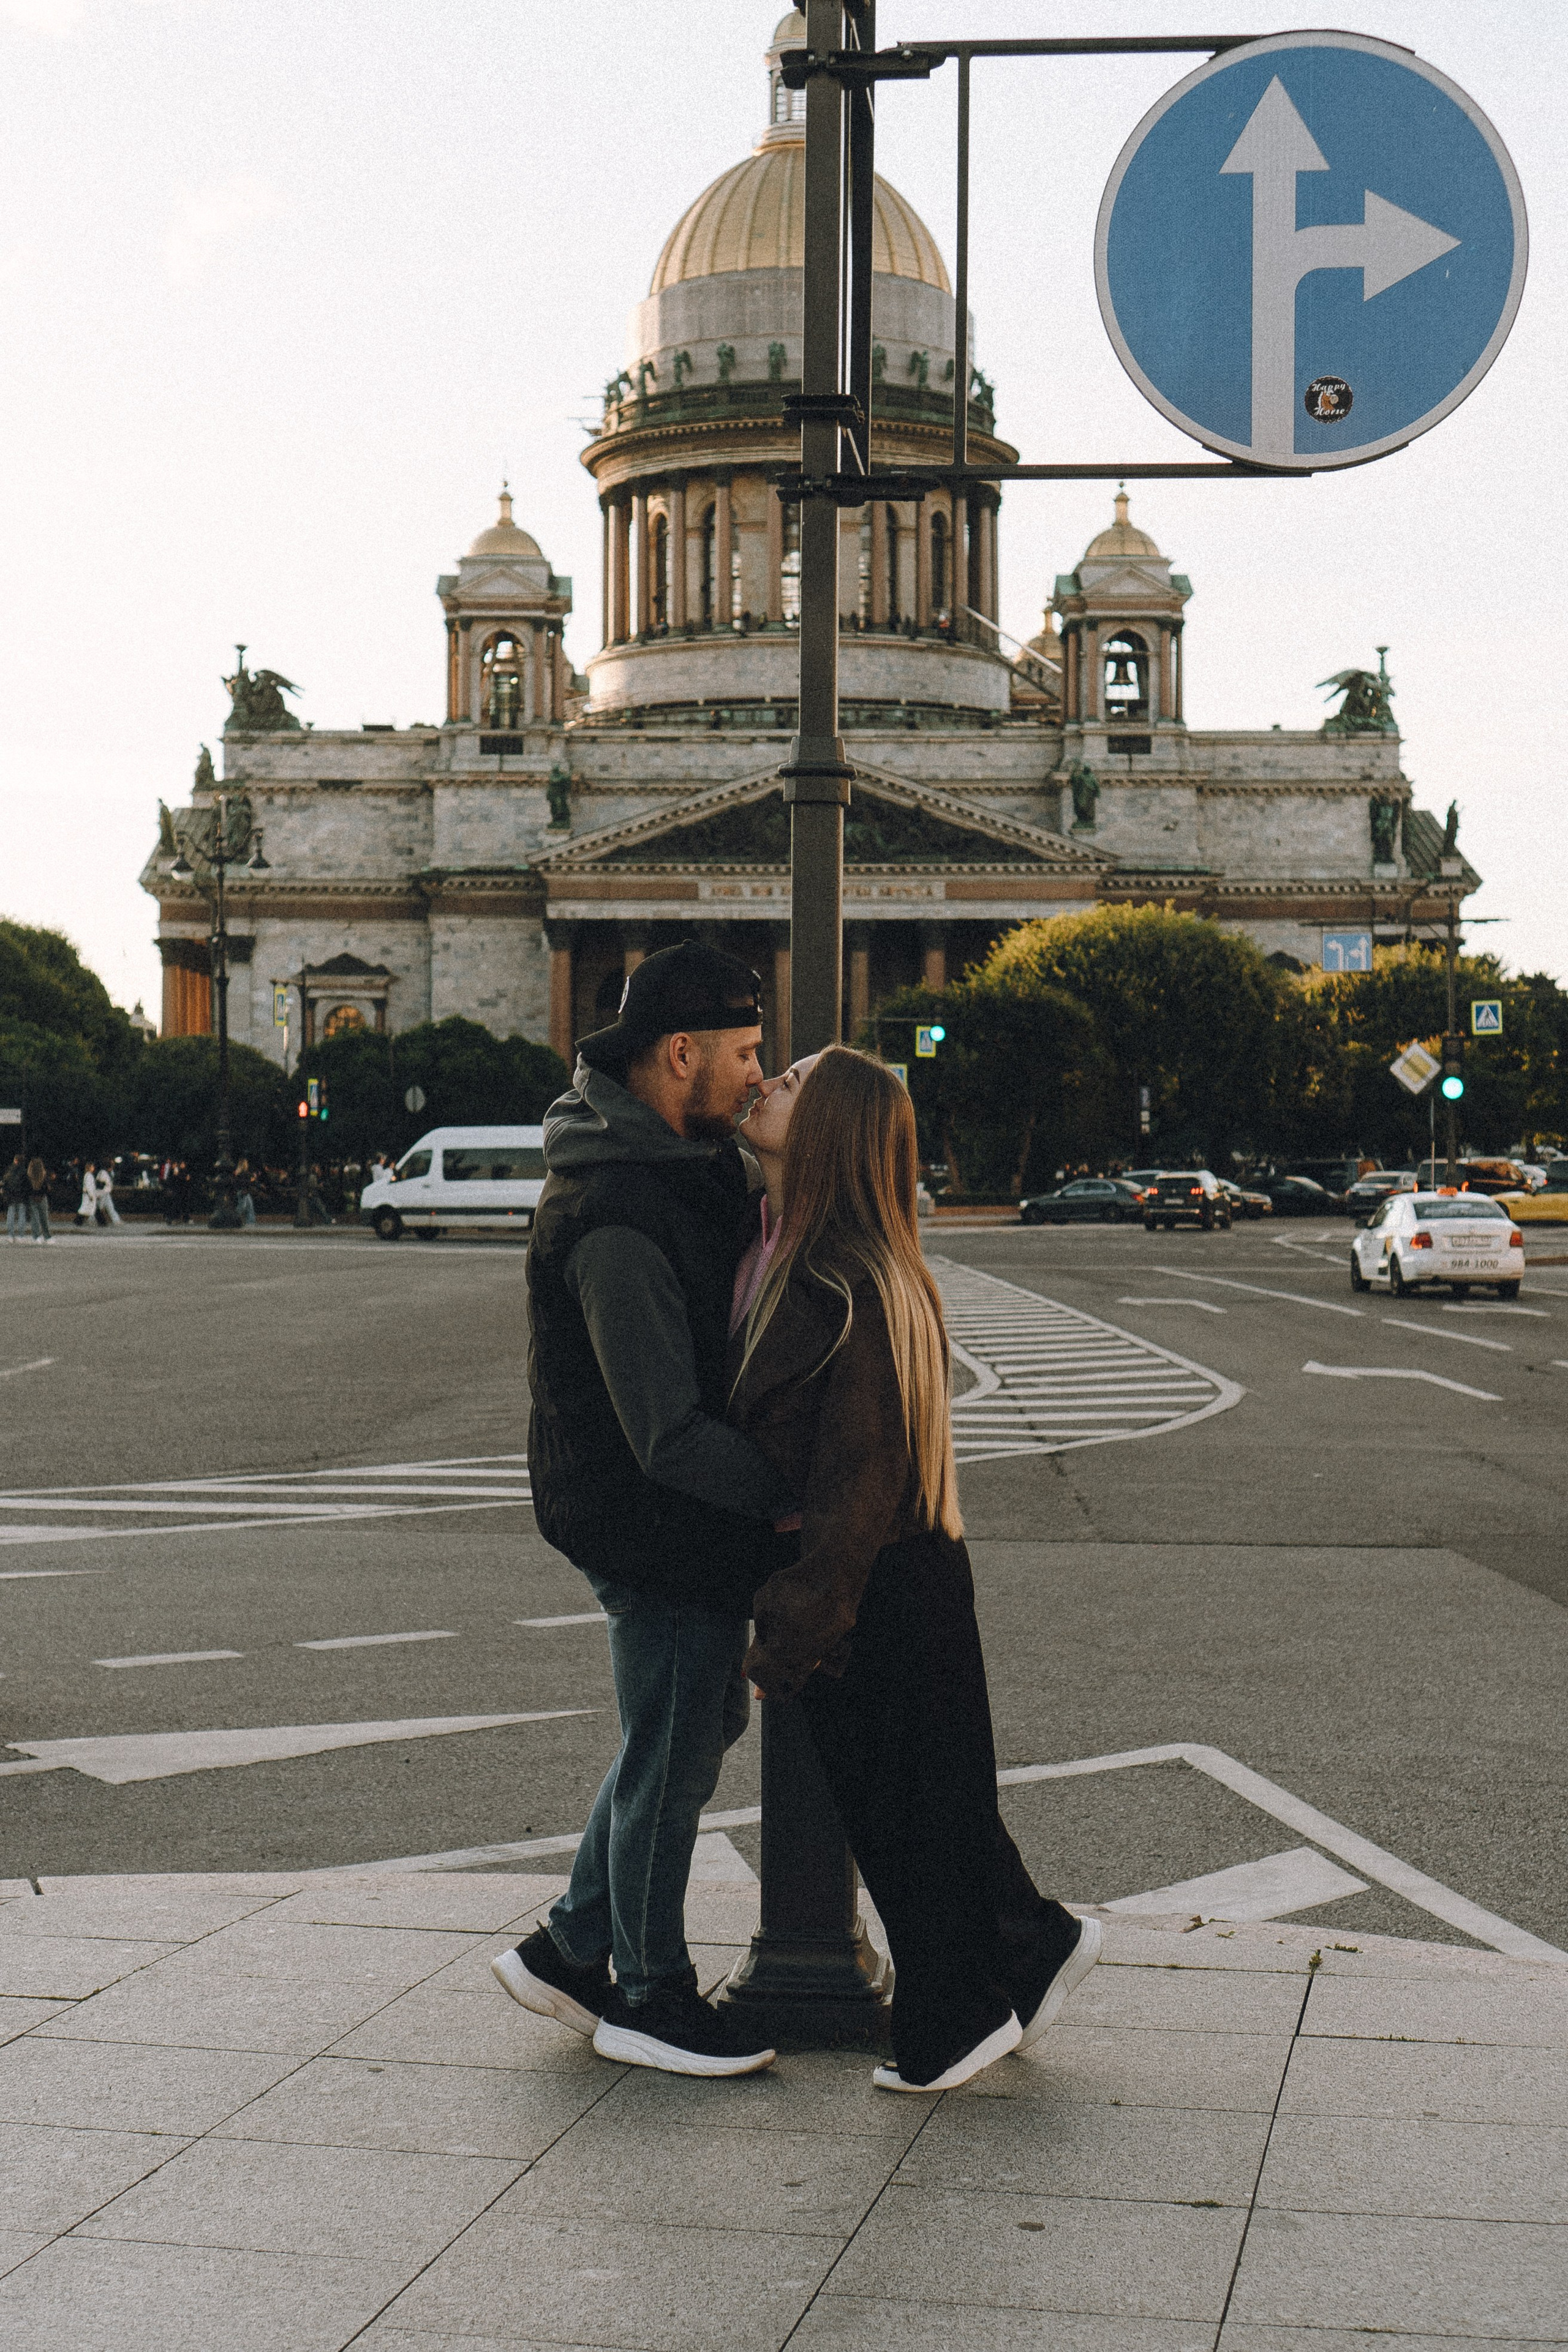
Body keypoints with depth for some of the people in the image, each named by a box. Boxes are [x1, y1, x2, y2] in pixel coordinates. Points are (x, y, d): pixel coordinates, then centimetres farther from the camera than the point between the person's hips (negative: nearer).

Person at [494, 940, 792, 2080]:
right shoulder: (615, 1222, -28)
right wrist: (795, 1498, -23)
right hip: (655, 1526, -10)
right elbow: (670, 1438, -30)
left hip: (698, 1517, 10)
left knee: (706, 1721, 21)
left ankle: (570, 1949, 32)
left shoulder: (688, 1150, 4)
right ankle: (651, 1996, 24)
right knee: (672, 1751, 5)